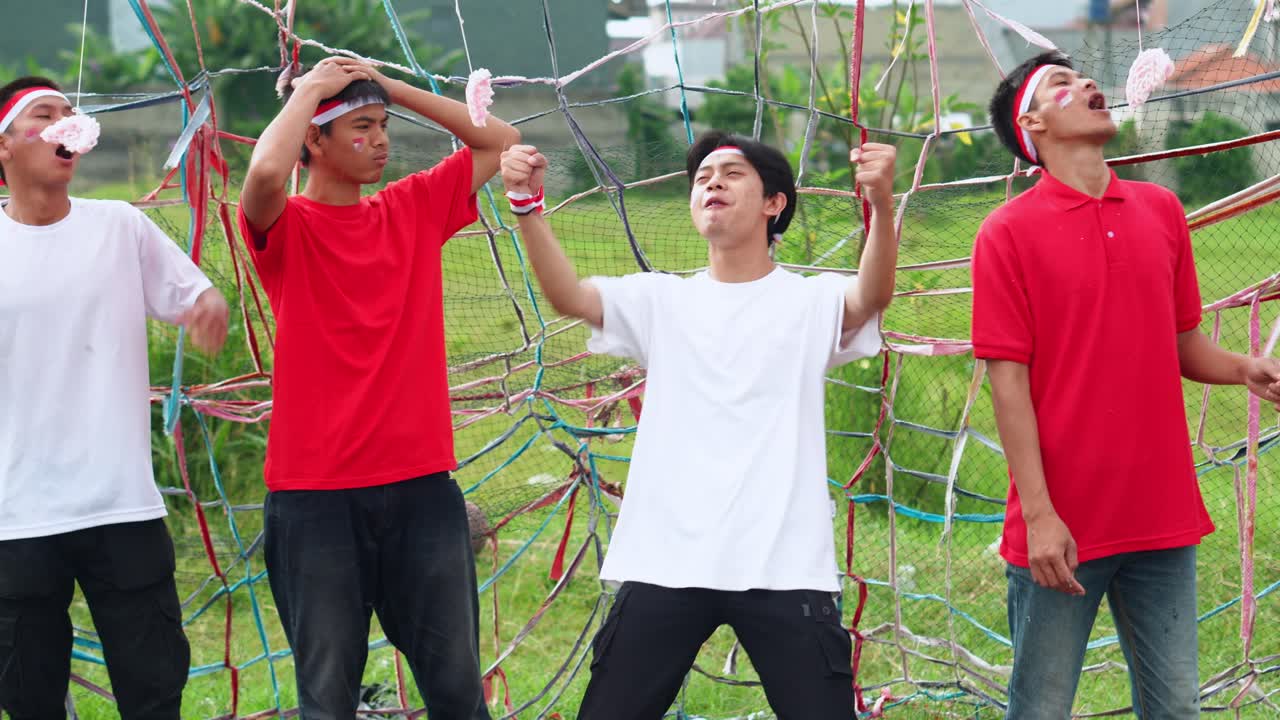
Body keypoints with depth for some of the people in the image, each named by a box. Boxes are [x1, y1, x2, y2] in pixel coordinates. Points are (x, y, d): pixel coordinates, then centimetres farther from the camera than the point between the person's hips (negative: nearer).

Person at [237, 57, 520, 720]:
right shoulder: (286, 225, -3)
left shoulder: (415, 208, 11)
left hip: (422, 483, 4)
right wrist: (310, 87, -9)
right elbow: (267, 171, -26)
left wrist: (390, 86, 6)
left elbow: (501, 140, 15)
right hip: (315, 492, -4)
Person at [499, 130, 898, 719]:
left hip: (783, 567, -2)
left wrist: (881, 202, -37)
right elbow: (568, 296, -4)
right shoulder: (661, 301, 11)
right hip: (664, 564, 2)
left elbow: (872, 296, -17)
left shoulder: (811, 302, 4)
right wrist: (527, 203, -22)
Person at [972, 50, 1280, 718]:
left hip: (1162, 515, 4)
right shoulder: (1009, 231, -4)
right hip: (1063, 526, -4)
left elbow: (1183, 345, 17)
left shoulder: (1161, 211, 10)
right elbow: (1009, 380, -7)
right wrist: (1039, 513, -13)